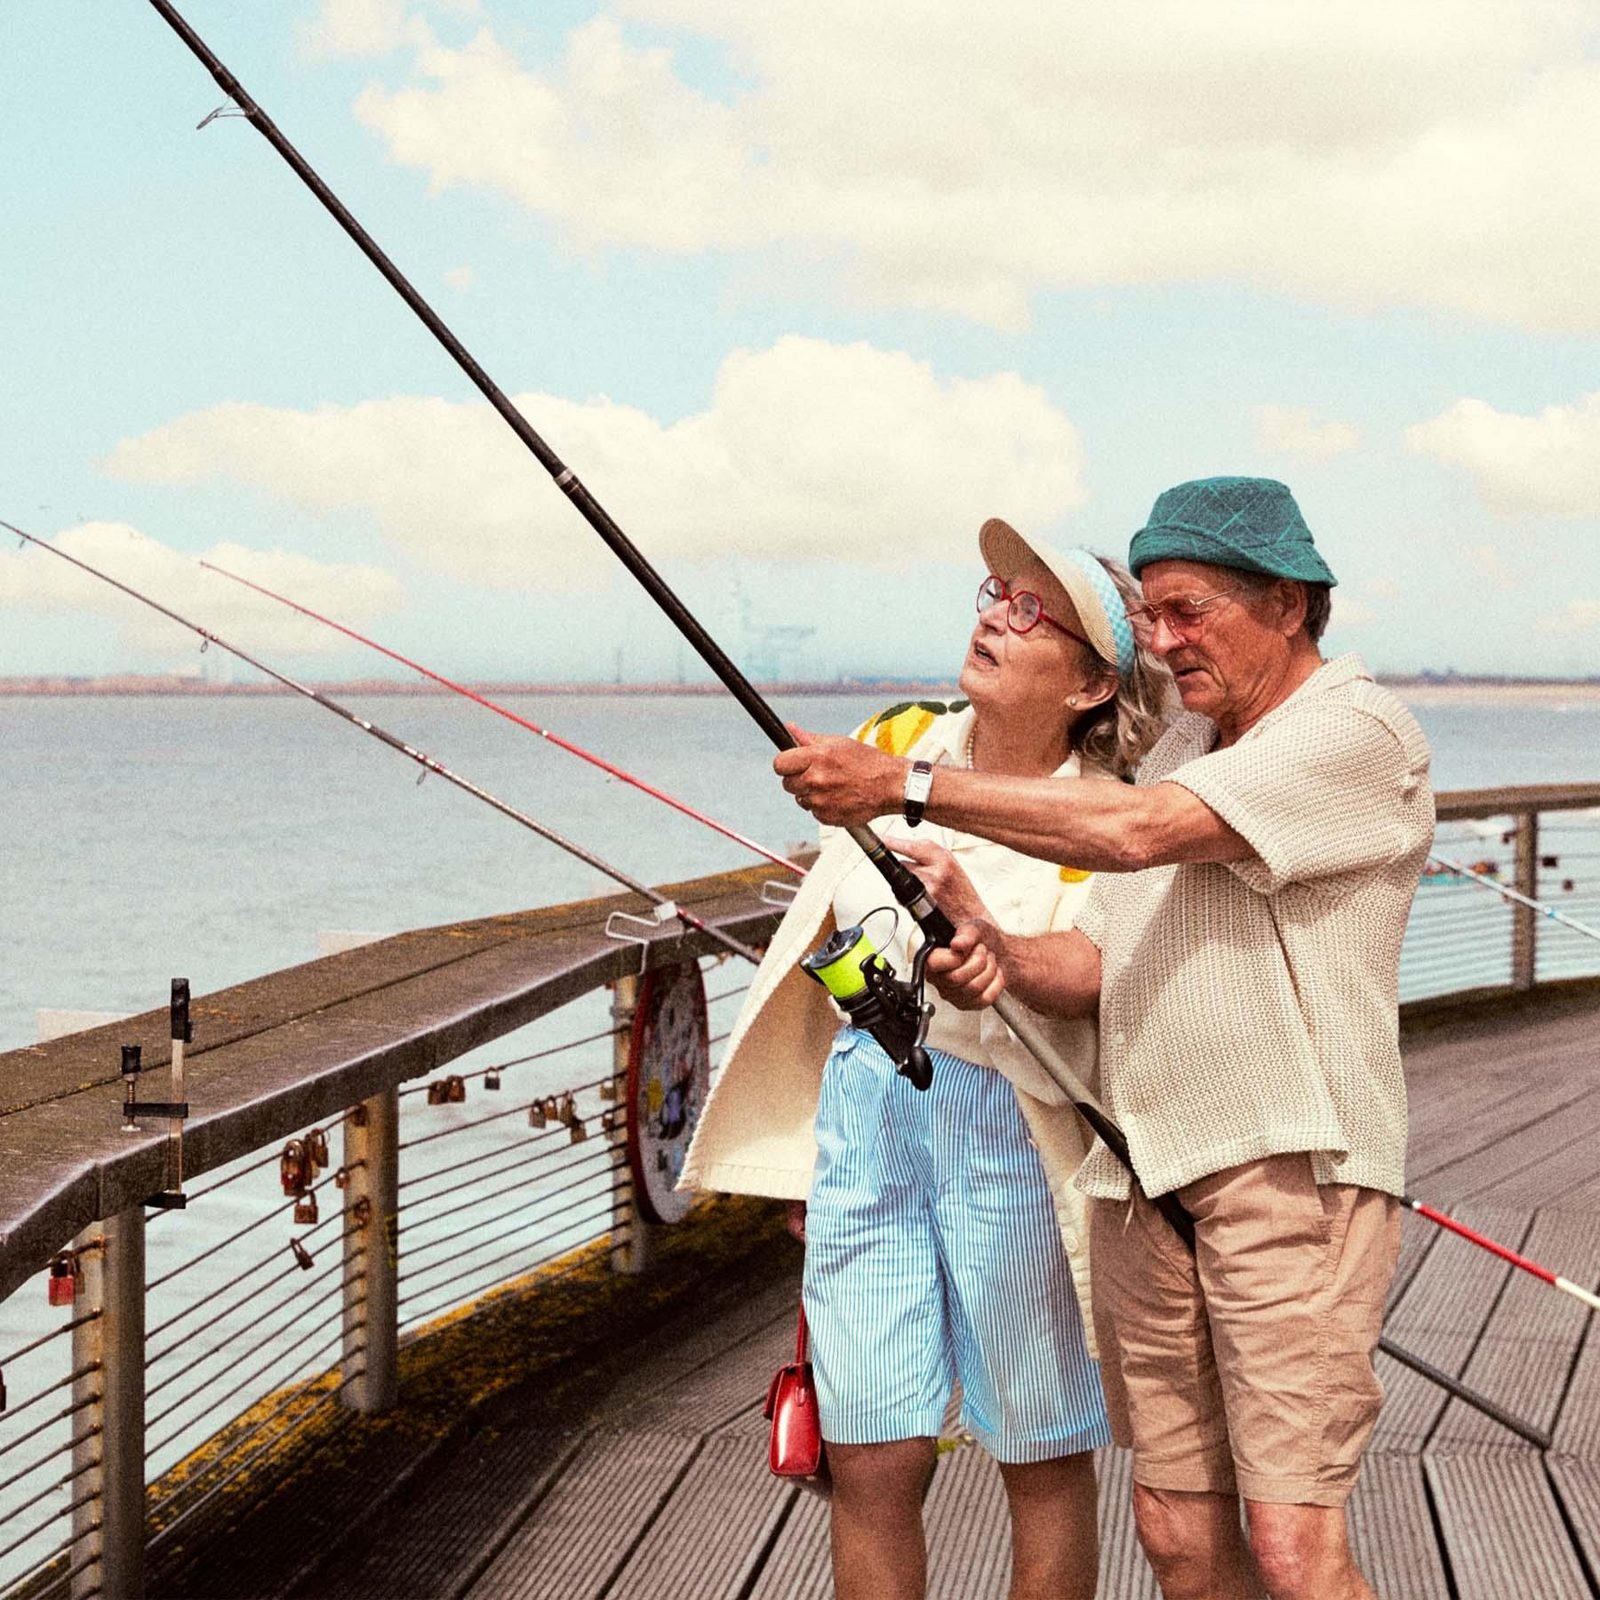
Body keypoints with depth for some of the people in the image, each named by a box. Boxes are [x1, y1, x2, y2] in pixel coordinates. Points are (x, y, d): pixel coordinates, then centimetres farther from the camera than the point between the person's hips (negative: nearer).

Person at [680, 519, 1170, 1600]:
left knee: (1043, 1463, 8)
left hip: (1006, 1123, -4)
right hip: (862, 1109, 4)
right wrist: (798, 1142, 20)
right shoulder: (897, 745, 5)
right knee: (870, 1462, 5)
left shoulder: (1102, 822, -9)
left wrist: (979, 929, -39)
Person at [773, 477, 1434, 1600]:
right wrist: (1000, 957, -6)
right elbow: (1098, 965, 16)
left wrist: (905, 785, -18)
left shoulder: (1359, 736, -8)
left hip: (1289, 1170, -7)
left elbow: (1138, 832, -20)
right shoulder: (1181, 752, 21)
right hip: (1143, 1179, 7)